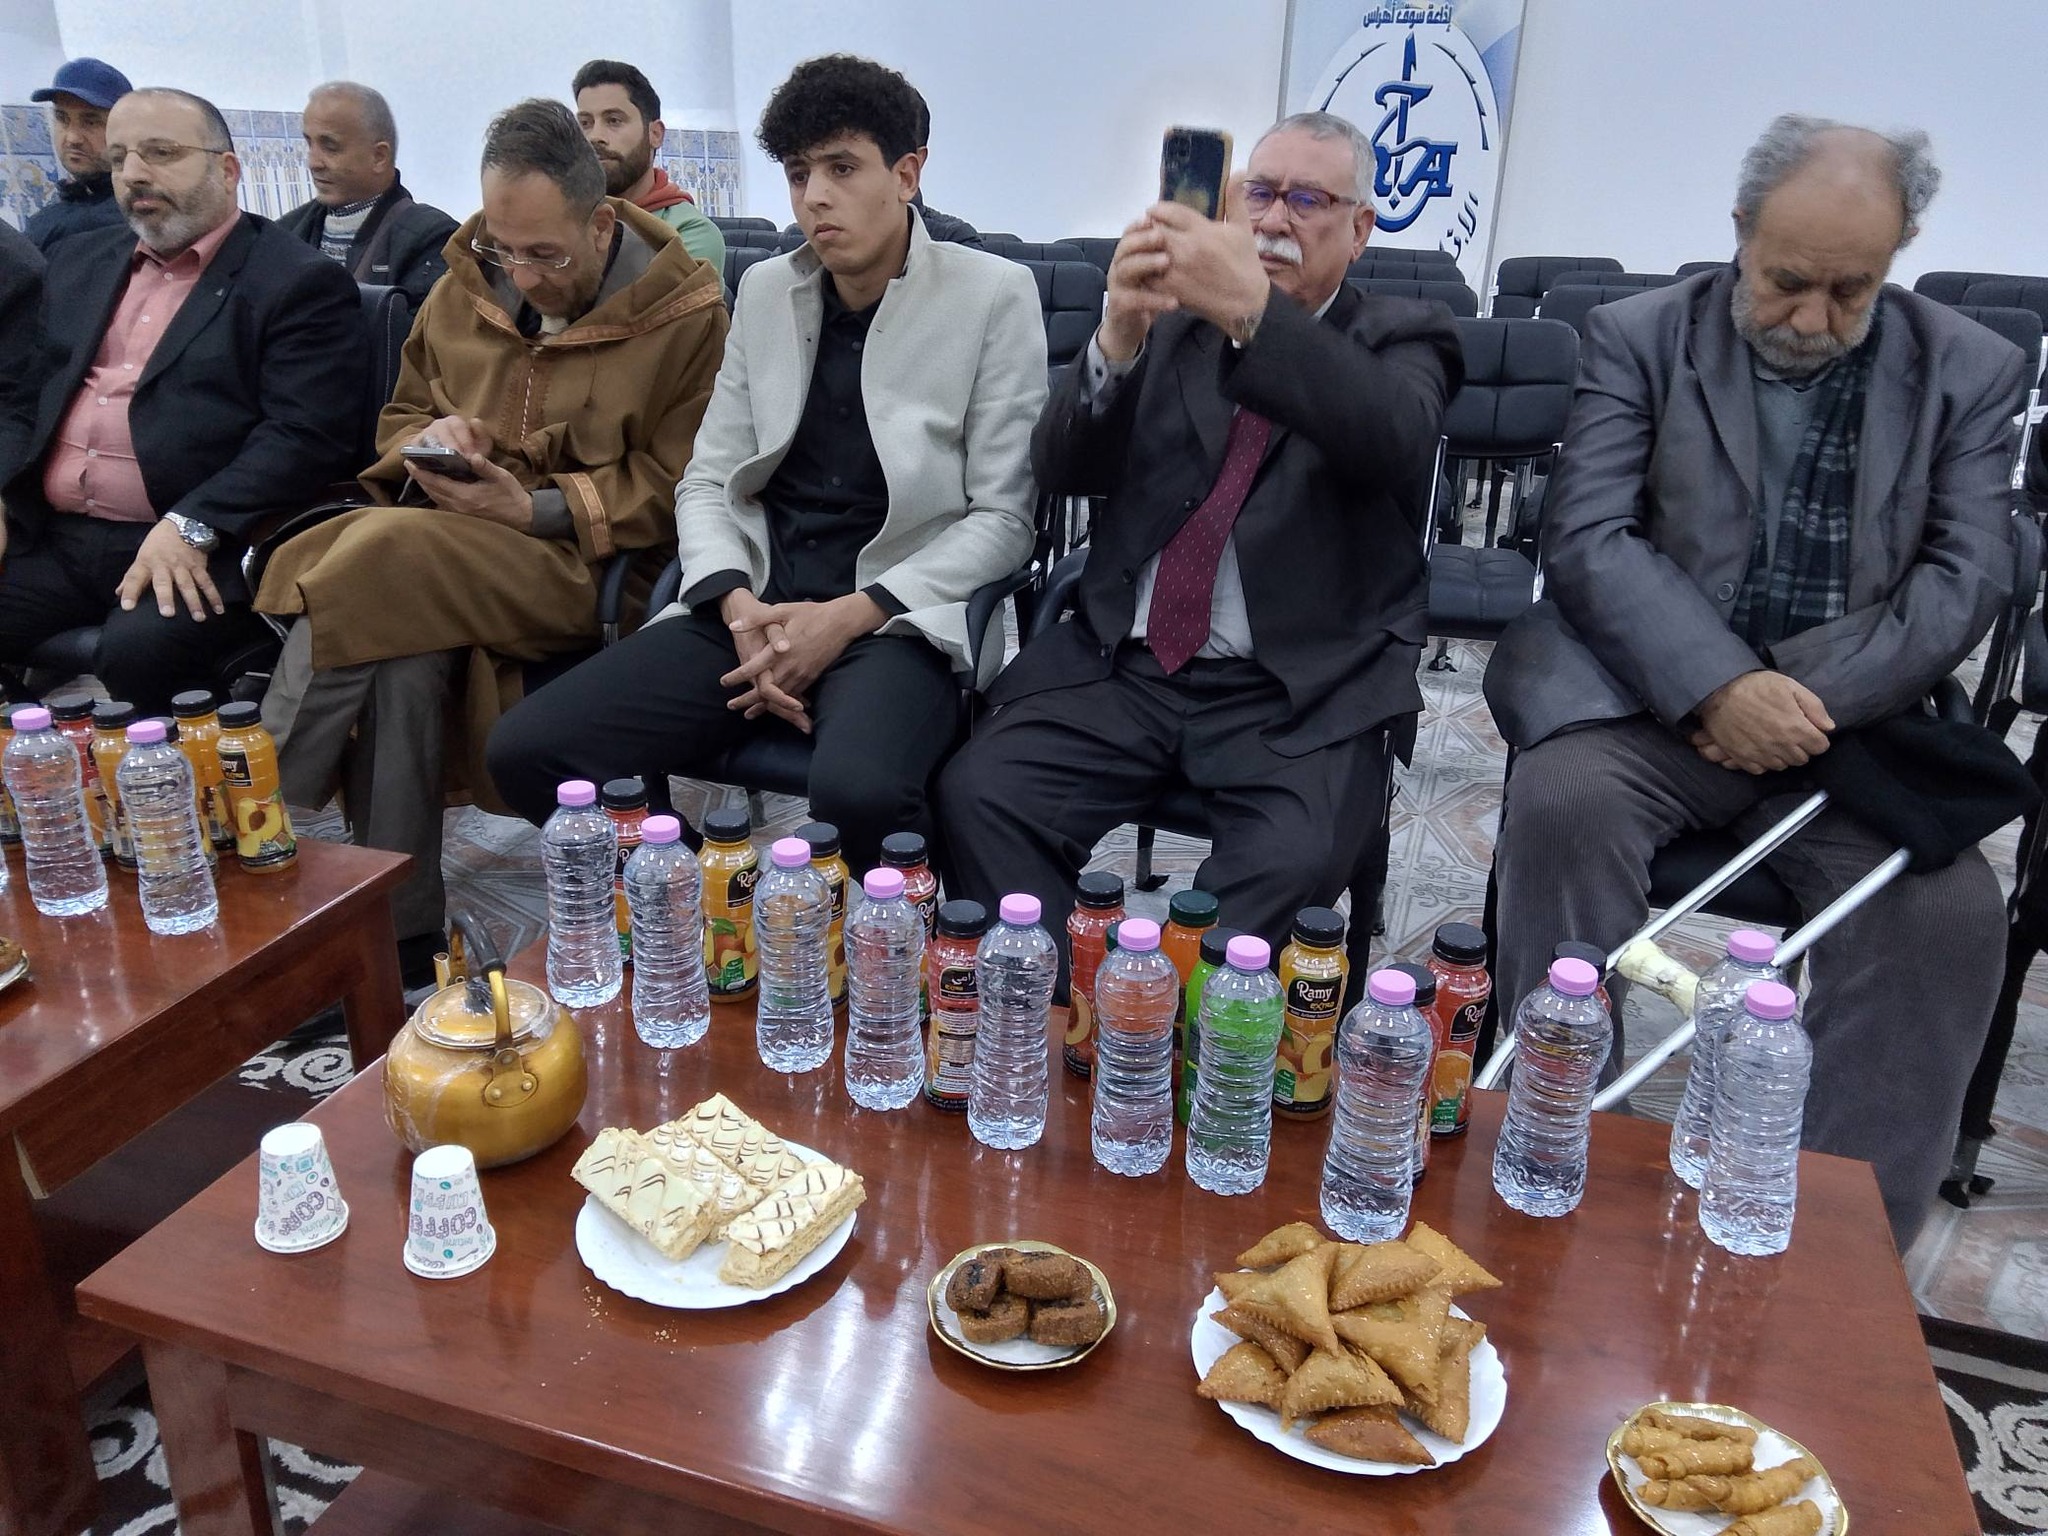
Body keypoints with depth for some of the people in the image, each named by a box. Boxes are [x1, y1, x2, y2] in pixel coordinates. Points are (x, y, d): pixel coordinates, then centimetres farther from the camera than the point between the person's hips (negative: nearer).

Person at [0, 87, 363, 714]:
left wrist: (192, 527, -22)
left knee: (140, 650, -32)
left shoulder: (299, 283, -2)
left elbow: (307, 436, -12)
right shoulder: (81, 260, 21)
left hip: (193, 549, -6)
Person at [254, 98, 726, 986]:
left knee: (386, 559, -30)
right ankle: (401, 935, -18)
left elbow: (676, 485, -5)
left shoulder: (686, 313, -2)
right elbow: (399, 417, 26)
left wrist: (534, 510, -15)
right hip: (443, 531, 5)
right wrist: (427, 443, 0)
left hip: (583, 561, -4)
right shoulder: (464, 288, 14)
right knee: (407, 655, -30)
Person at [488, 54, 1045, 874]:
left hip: (898, 616, -4)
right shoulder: (764, 291, 14)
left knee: (858, 792, -38)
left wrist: (847, 618, -14)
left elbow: (1003, 519, -4)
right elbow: (707, 482, 12)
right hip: (753, 605, 5)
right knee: (525, 751, -14)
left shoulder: (992, 295, 0)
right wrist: (739, 606, -10)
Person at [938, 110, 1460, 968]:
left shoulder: (1398, 339, 8)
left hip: (1303, 692, -2)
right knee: (977, 794, -19)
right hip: (1124, 664, 3)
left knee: (1292, 864, -30)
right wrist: (1117, 336, -18)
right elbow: (1061, 470, 2)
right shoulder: (1170, 323, 15)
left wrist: (1255, 313, -32)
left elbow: (1395, 438, -18)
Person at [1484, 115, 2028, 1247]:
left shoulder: (1970, 372, 9)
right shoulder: (1639, 338, 3)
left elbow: (1967, 577, 1)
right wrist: (1720, 683, -21)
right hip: (1656, 698, -1)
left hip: (1853, 718, 2)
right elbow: (1587, 537, -8)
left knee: (1949, 908, -24)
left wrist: (1813, 695, -15)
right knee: (1562, 806, -31)